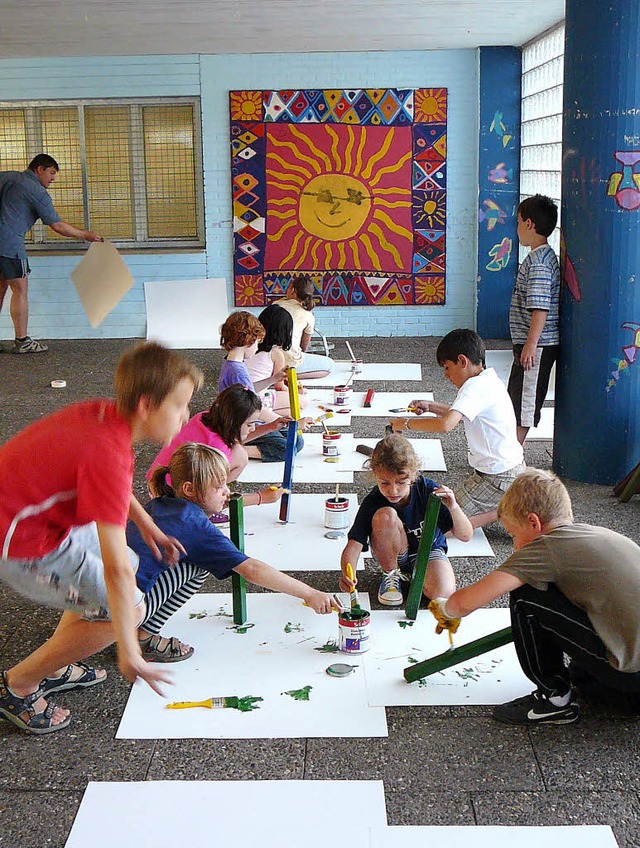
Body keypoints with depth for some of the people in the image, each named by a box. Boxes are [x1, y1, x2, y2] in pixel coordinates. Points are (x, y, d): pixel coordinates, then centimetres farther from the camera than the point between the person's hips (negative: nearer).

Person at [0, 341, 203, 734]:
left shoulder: (103, 412, -4)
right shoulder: (109, 454, -30)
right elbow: (115, 569, -31)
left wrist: (147, 524, 22)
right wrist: (129, 654, -25)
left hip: (34, 513, 10)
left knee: (131, 562, 20)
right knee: (128, 608, -6)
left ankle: (52, 667, 30)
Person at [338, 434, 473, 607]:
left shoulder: (427, 490, -24)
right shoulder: (372, 502, -23)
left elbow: (465, 536, -22)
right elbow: (353, 545, -29)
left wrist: (453, 507, -43)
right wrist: (348, 574, -50)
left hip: (428, 549, 0)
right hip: (394, 555, 0)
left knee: (442, 592, -32)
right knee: (386, 515, -32)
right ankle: (392, 574, -8)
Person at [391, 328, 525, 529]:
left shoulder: (476, 386, -22)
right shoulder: (489, 379, 9)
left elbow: (446, 425, -36)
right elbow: (462, 415, 25)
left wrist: (406, 423, -22)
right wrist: (431, 406, 14)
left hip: (497, 477, -10)